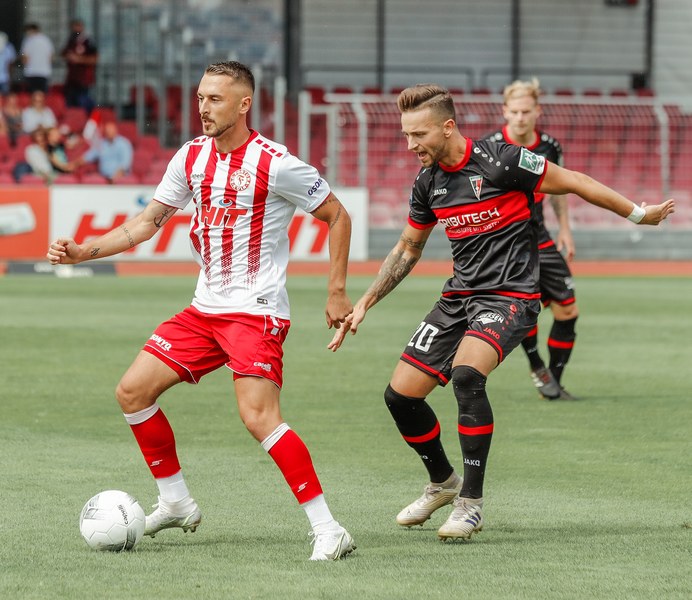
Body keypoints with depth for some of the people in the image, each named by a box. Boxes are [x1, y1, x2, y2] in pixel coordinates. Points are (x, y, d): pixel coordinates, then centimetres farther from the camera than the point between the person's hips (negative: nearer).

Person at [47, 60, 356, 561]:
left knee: (258, 416, -24)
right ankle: (176, 502, 19)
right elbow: (147, 223, 15)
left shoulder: (275, 164, -13)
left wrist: (337, 292, -5)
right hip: (205, 308, 8)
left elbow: (337, 216, -4)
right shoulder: (191, 157, 6)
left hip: (257, 311, -8)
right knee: (133, 391, 3)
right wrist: (83, 251, 5)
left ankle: (328, 530, -20)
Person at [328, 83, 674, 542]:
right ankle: (443, 482, 27)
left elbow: (572, 183, -5)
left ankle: (471, 503, -21)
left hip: (509, 295, -7)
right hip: (458, 296, 7)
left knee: (466, 373, -32)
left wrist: (638, 214, 0)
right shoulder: (429, 183, 6)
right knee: (401, 393, -1)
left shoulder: (500, 162, -15)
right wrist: (364, 304, 16)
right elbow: (407, 250, 21)